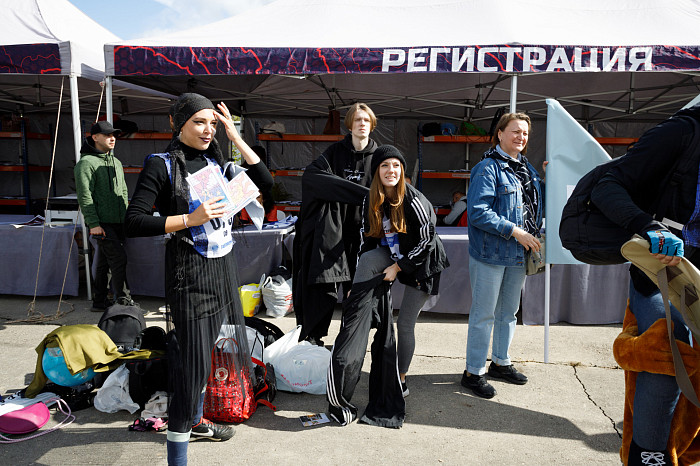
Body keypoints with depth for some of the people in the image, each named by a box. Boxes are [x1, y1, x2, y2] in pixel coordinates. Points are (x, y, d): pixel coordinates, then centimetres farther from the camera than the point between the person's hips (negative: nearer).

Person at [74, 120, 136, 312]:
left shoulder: (116, 163, 18)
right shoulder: (86, 163, -7)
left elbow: (123, 192, 24)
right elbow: (84, 196, -13)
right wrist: (93, 223, -19)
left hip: (117, 222, 8)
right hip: (102, 222, -8)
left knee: (104, 261, 12)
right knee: (118, 258, -12)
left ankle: (100, 301, 19)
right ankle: (123, 300, -5)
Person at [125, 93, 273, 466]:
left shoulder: (214, 164, 9)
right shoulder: (161, 165, -9)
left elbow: (264, 181, 5)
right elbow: (134, 222, -15)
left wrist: (236, 137, 1)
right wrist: (190, 219, -23)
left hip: (223, 267, 7)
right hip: (189, 271, -7)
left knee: (207, 351, 20)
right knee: (194, 361, -7)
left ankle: (195, 421, 41)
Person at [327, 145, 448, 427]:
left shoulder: (413, 200, -23)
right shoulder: (371, 201, -5)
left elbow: (426, 240, -18)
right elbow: (368, 239, 1)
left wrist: (398, 267, -17)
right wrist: (360, 283, -2)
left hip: (423, 262, -5)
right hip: (393, 256, 5)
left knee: (405, 322, -3)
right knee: (366, 260, -23)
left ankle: (400, 380, 18)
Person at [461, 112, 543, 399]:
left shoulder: (528, 169, 13)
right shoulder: (487, 168, -12)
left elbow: (536, 205, 25)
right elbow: (478, 212, -20)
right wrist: (514, 231, -21)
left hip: (519, 254, 8)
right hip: (491, 253, -8)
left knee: (508, 311, 18)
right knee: (483, 314, 0)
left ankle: (500, 362, 35)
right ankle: (474, 372, 13)